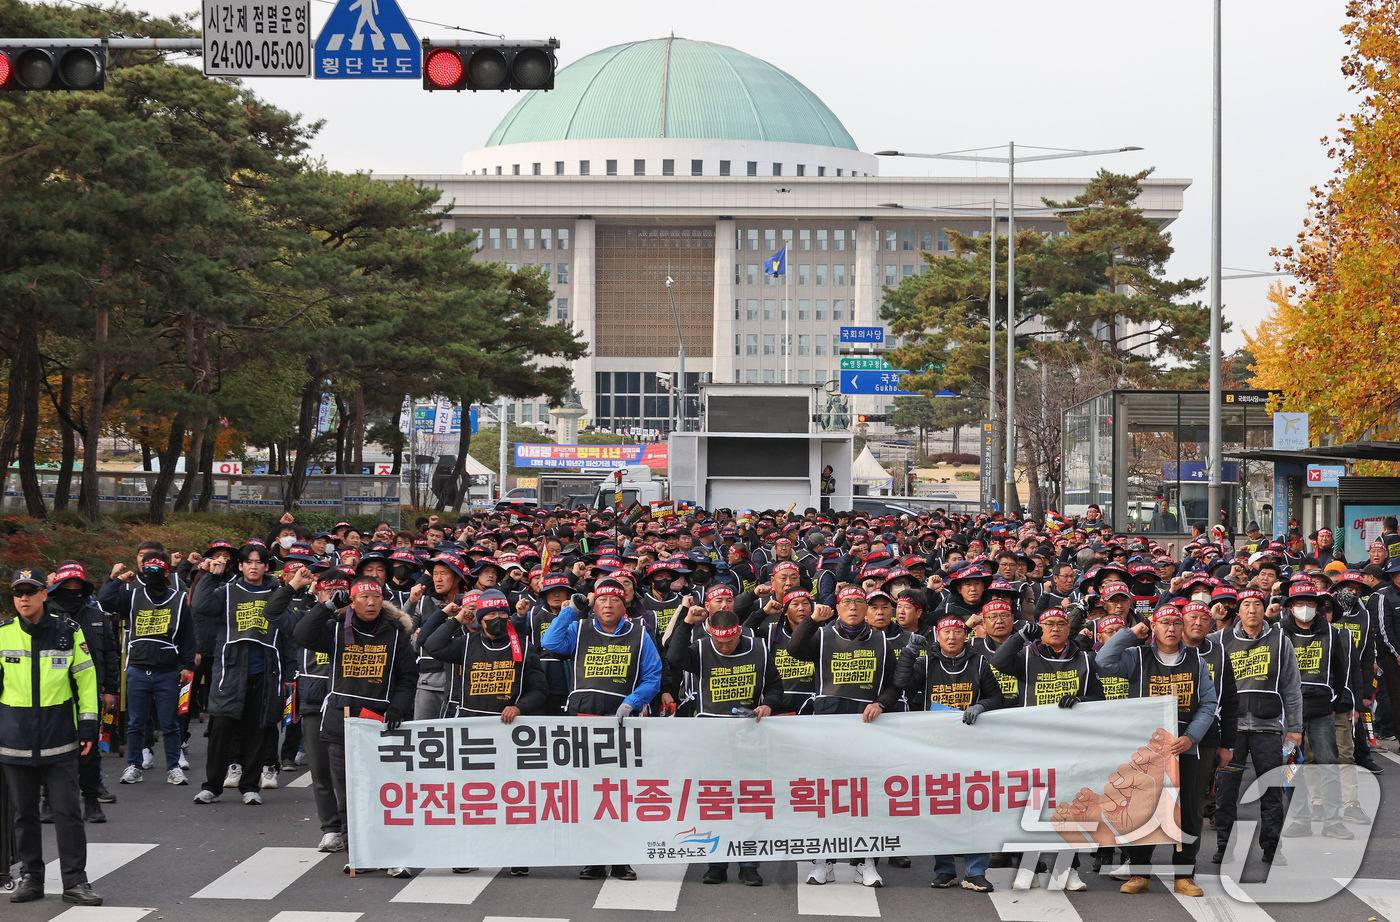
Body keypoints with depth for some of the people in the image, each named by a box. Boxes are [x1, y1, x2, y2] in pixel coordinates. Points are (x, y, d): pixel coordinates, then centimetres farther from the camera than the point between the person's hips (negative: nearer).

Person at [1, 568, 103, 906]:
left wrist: (88, 725, 2)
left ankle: (75, 881, 4)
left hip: (59, 740, -1)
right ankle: (31, 877, 20)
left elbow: (86, 678, 5)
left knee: (67, 811, -2)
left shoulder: (68, 632, 0)